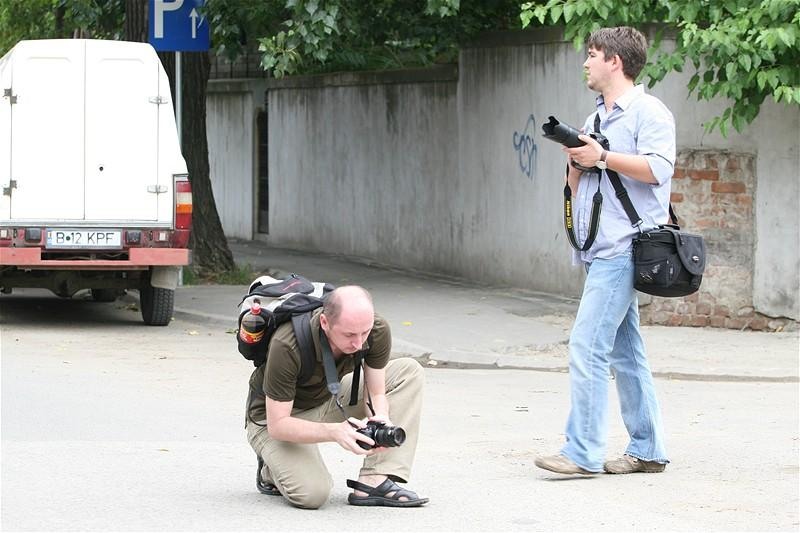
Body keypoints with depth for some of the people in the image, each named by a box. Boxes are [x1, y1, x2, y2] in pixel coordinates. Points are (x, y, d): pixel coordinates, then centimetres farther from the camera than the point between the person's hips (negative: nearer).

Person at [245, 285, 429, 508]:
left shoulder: (377, 331, -22)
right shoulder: (286, 347, -36)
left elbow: (377, 392, -11)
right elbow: (277, 425, -31)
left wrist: (381, 419, -35)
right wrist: (334, 431, -45)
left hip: (328, 400, 6)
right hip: (277, 416, -6)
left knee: (409, 371, -13)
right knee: (312, 494, -32)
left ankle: (373, 481, -17)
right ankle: (273, 469, 5)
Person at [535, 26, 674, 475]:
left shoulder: (648, 112, -5)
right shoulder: (596, 119, 22)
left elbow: (658, 168, -19)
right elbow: (577, 187, 24)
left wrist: (603, 157, -16)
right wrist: (576, 161, 4)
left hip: (623, 248, -10)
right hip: (602, 250, 10)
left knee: (587, 346, -15)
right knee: (624, 354, 10)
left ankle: (584, 452, -15)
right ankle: (648, 450, 14)